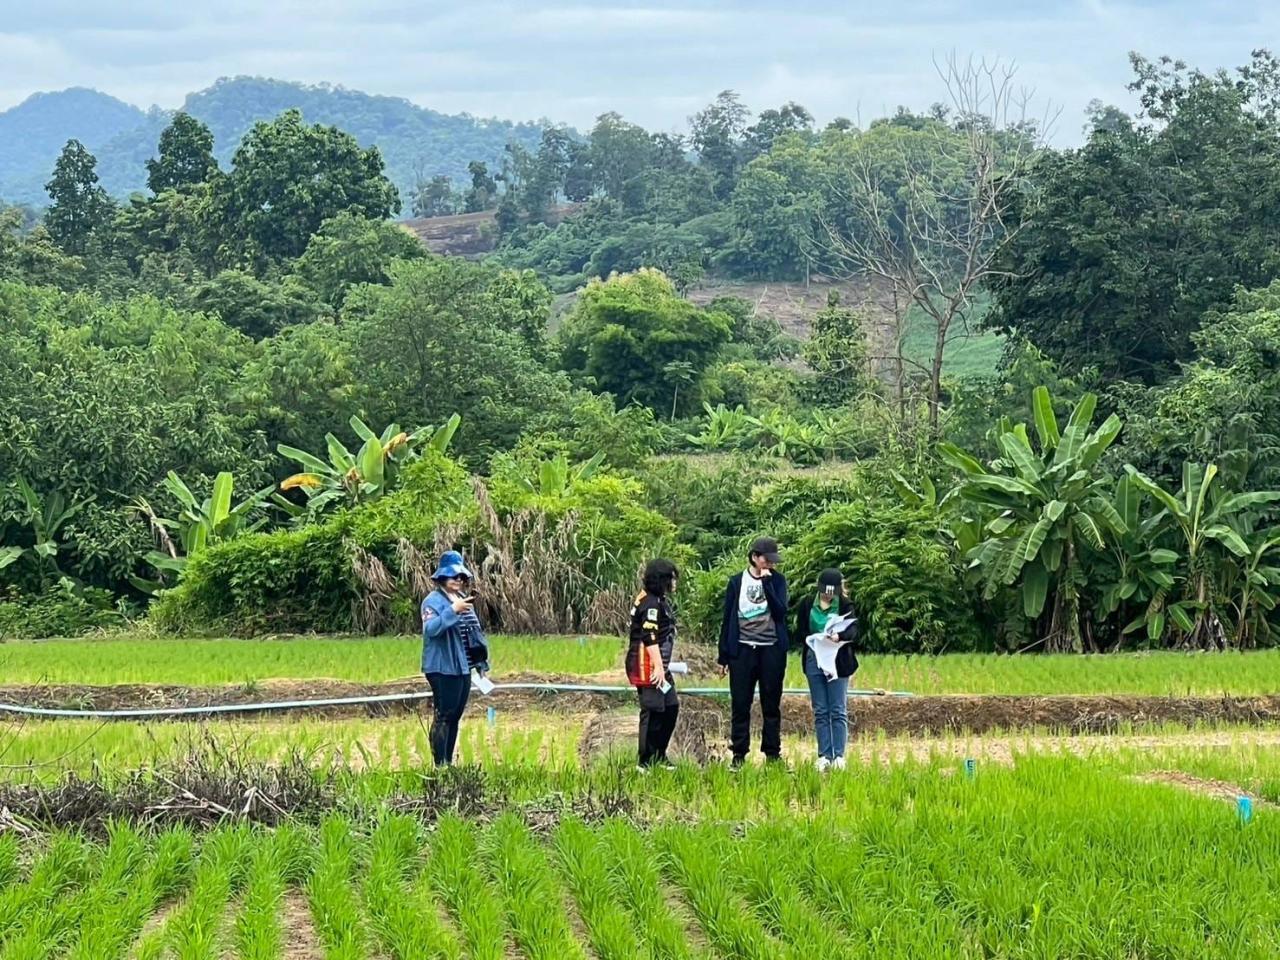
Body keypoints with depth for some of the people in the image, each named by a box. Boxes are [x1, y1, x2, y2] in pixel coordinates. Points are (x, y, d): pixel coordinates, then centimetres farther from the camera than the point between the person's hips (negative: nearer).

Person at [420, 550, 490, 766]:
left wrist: (481, 662, 18)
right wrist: (452, 610, -31)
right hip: (443, 669, -8)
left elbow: (475, 633, 20)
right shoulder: (434, 601, -9)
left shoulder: (464, 600, 15)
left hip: (463, 668, 8)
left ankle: (449, 763, 18)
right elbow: (430, 629, -24)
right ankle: (440, 765, -6)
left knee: (455, 717, 11)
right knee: (443, 716, -8)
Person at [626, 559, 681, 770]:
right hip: (648, 666, -11)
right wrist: (658, 667, -24)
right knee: (653, 712, -7)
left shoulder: (660, 601, 18)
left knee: (671, 707, 14)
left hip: (659, 665, 11)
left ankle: (659, 756, 22)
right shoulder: (650, 603, -15)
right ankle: (647, 762, -2)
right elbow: (650, 638, -22)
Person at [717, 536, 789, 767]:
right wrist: (723, 656, 4)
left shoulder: (777, 580, 5)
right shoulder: (737, 582, 5)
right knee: (740, 705, 1)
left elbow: (780, 612, -9)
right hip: (742, 650, 0)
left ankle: (772, 753, 11)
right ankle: (738, 755, 7)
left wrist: (767, 583, -15)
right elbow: (727, 619, 6)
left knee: (771, 705, 5)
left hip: (771, 650, 0)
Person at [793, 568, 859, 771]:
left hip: (837, 661, -2)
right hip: (814, 661, 2)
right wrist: (811, 640, -13)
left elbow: (853, 630, -14)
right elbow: (799, 632, 6)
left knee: (839, 711, -2)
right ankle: (824, 756, 9)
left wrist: (840, 636, -34)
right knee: (820, 712, 5)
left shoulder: (845, 605, -1)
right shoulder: (807, 604, 5)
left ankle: (839, 755, 1)